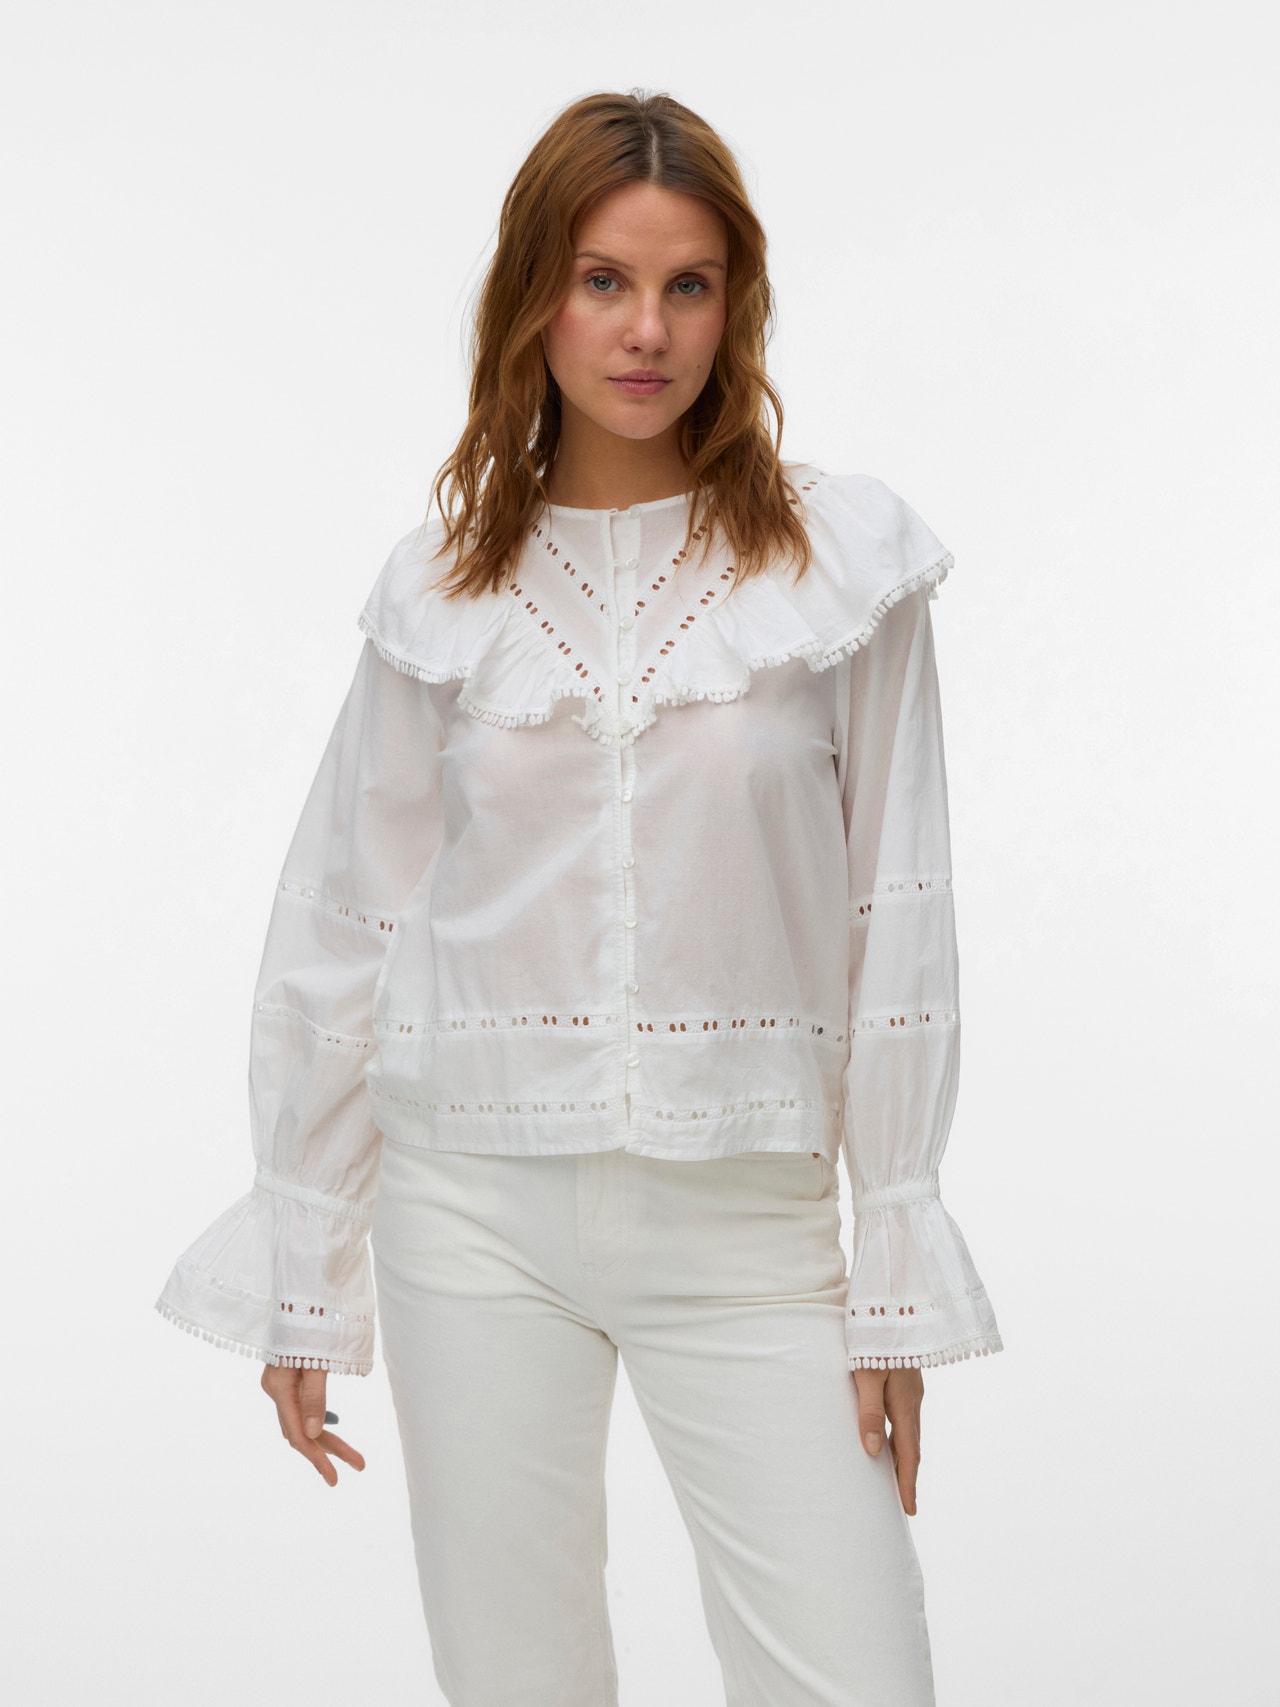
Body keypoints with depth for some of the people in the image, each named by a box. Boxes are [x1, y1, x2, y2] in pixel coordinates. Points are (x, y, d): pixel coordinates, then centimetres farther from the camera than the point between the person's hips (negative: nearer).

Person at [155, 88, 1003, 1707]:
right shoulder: (447, 585, 3)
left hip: (744, 1216, -1)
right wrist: (303, 1274, 8)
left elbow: (899, 919, -1)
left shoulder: (846, 556, -2)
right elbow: (342, 928, 7)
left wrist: (895, 1280, -3)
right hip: (480, 1207, 1)